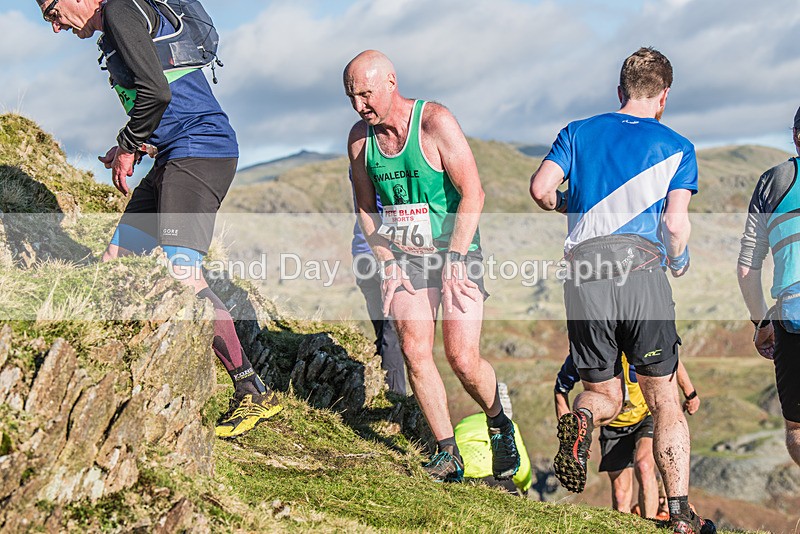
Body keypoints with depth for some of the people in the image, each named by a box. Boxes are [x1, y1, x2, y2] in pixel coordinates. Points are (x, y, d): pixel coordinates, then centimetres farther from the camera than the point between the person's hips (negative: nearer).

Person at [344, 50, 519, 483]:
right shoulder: (360, 137, 1)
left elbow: (472, 195, -16)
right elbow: (365, 206, 12)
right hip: (403, 258, 4)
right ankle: (447, 454, 1)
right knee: (414, 351, -11)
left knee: (463, 359, -11)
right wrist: (387, 264, 1)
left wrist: (453, 264, -17)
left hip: (456, 253, -4)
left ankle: (499, 426, 19)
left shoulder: (435, 122, -15)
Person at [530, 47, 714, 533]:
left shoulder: (579, 132, 17)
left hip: (583, 276, 2)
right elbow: (676, 223, -2)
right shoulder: (677, 147, 11)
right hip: (641, 270, -2)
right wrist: (679, 262, 19)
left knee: (604, 395, 15)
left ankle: (582, 418, -21)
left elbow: (540, 188, 3)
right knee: (664, 401, 10)